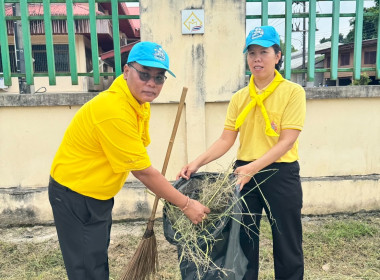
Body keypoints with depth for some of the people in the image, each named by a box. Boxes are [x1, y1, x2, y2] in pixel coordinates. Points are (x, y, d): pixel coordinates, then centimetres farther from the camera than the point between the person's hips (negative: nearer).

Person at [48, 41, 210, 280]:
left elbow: (139, 157, 3)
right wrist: (186, 204, -17)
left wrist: (165, 189, -1)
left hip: (99, 195, 9)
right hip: (75, 197, -9)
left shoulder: (140, 102, -2)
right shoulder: (114, 110, -31)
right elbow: (142, 171, -26)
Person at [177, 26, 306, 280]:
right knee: (243, 241, 12)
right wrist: (198, 163, -13)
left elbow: (287, 141, -14)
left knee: (287, 246, 11)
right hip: (245, 174, 3)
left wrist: (253, 167, -24)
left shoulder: (293, 92, -6)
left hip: (281, 175, -3)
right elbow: (226, 140, 1)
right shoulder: (239, 98, 5)